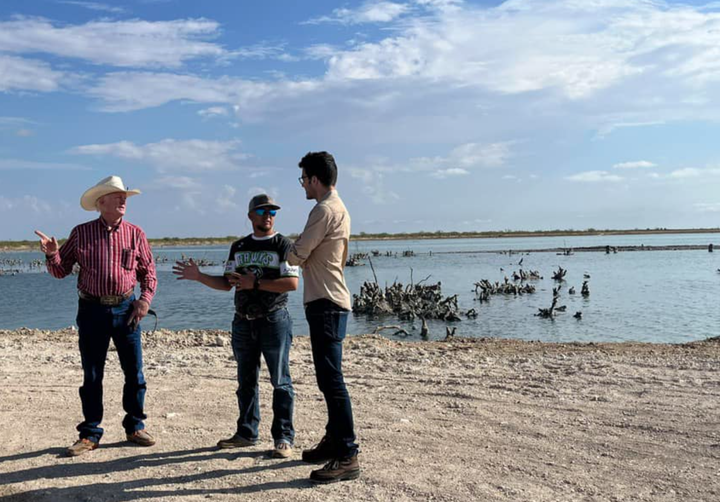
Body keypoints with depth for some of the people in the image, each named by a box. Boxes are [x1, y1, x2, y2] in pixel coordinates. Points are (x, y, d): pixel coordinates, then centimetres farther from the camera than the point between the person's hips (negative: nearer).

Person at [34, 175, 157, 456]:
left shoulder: (134, 233, 4)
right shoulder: (81, 233, 2)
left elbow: (148, 271, 8)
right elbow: (60, 271, 5)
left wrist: (145, 299, -6)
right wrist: (52, 254, -15)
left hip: (126, 309, 1)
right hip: (92, 310, -1)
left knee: (134, 372, 4)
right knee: (92, 375, 6)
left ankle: (135, 427, 19)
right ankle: (90, 434, 17)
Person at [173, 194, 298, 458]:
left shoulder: (283, 245, -4)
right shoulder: (239, 247, 13)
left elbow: (292, 283, -15)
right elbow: (226, 283, 14)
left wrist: (255, 283, -17)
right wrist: (198, 276, 1)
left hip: (274, 321, -5)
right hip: (243, 322, 6)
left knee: (280, 381, -2)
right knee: (246, 381, 13)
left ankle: (284, 438, 4)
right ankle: (247, 432, 24)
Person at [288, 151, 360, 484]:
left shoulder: (324, 210, -15)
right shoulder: (339, 208, 17)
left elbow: (296, 256, -12)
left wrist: (288, 253, 9)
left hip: (326, 304, -11)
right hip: (331, 301, 11)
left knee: (331, 379, -10)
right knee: (329, 378, 16)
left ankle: (347, 457, -6)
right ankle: (334, 441, 26)